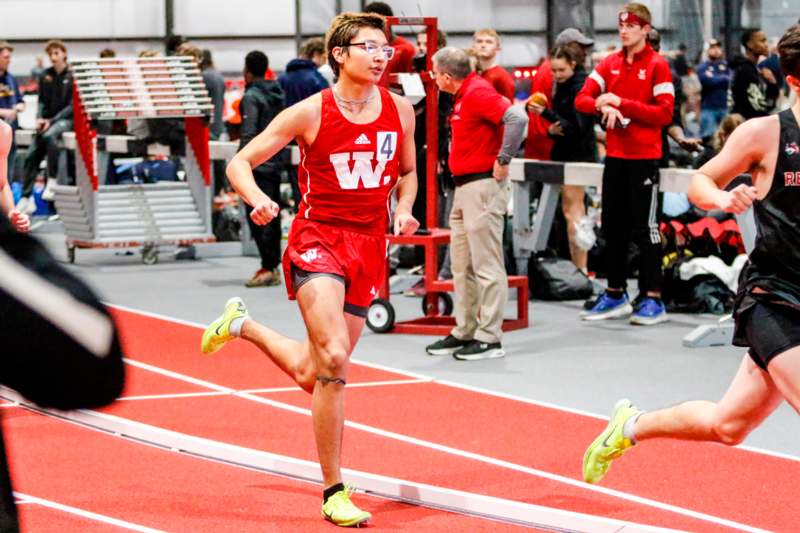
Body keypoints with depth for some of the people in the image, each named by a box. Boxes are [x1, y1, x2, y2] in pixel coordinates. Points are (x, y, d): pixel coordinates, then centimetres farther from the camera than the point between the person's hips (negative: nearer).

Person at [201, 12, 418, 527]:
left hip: (369, 247, 5)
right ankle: (334, 492, -11)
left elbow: (407, 171, 21)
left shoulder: (400, 110, 4)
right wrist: (256, 198, -24)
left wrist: (404, 210, 0)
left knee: (311, 373, 11)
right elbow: (240, 162, -4)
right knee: (333, 359, -22)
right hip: (318, 238, -5)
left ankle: (243, 325, 43)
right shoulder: (311, 113, -8)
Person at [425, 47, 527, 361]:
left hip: (483, 187, -11)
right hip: (465, 187, 11)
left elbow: (517, 117, -27)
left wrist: (503, 160, -20)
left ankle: (490, 338, -4)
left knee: (486, 264, -7)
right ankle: (465, 332, 21)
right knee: (462, 266, 14)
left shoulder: (478, 92, -15)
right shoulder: (464, 96, 15)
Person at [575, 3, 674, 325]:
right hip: (615, 156, 6)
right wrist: (604, 106, -15)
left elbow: (665, 113, -14)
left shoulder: (657, 66, -6)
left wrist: (622, 103, -17)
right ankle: (615, 296, 18)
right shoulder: (610, 64, 10)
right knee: (613, 227, 9)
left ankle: (652, 299, 0)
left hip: (645, 157, -6)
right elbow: (582, 99, 5)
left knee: (645, 228, -4)